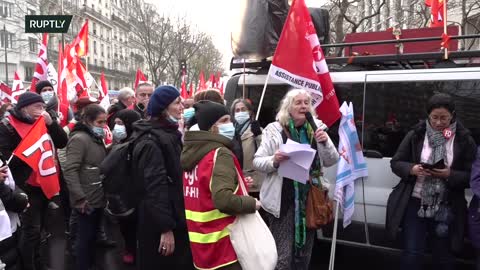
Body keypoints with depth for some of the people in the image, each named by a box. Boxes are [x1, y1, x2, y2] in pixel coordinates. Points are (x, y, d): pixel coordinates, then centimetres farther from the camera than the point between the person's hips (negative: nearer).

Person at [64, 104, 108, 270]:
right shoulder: (79, 138, -16)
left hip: (98, 198, 8)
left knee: (93, 234, 20)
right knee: (85, 237, 3)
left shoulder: (97, 138, 12)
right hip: (87, 201, -8)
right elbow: (70, 171, -23)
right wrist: (80, 198, -24)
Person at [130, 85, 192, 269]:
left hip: (175, 215, 9)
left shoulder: (170, 134, 12)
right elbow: (155, 187, -24)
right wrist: (165, 228, -24)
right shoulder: (151, 141, -18)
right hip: (158, 221, -9)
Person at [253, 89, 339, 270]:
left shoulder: (316, 129, 5)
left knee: (303, 254, 18)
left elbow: (331, 161, 5)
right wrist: (274, 161, -24)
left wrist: (324, 142, -13)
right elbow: (257, 162, -4)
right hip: (283, 200, -4)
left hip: (309, 199, 4)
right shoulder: (274, 130, -5)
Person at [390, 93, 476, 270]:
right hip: (415, 204, 0)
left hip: (445, 208, 1)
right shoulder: (416, 135, 0)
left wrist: (450, 175, -20)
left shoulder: (464, 140, -1)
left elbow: (472, 176, -1)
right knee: (412, 254, 3)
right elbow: (395, 163, 4)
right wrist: (412, 169, -16)